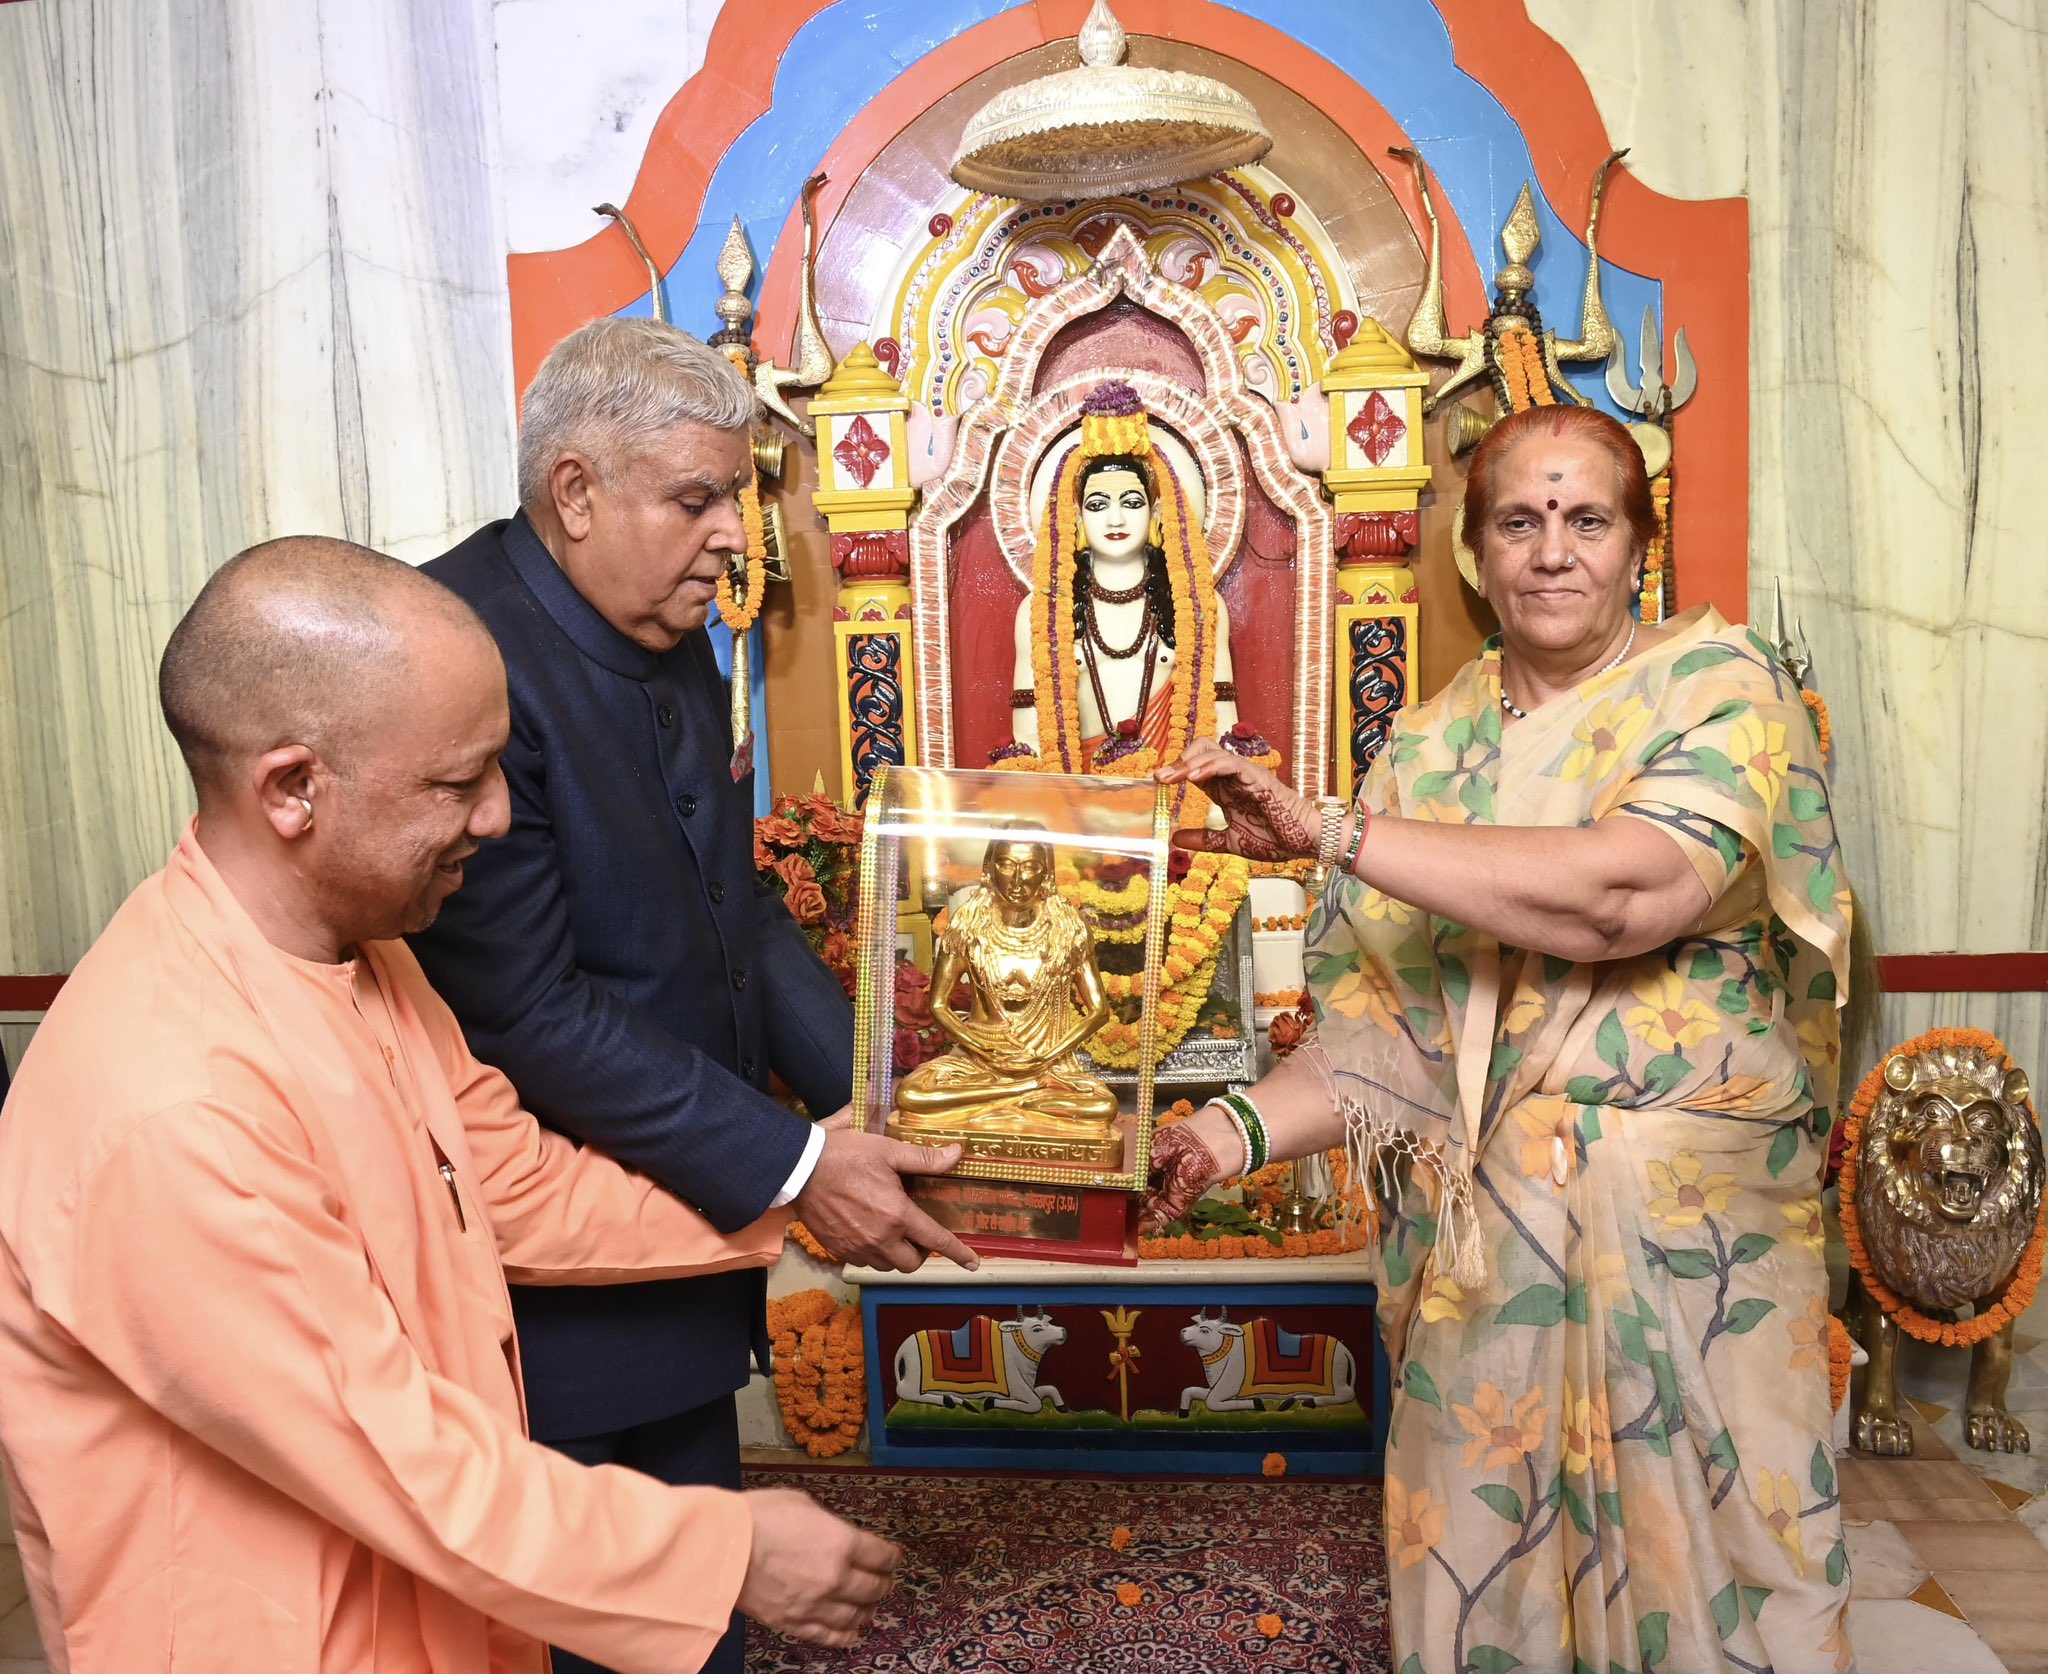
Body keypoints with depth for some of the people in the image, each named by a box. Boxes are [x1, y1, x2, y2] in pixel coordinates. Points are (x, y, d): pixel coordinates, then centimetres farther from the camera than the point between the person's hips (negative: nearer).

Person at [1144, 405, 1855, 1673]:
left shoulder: (1720, 684, -3)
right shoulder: (1434, 747, 8)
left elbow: (1620, 896, -22)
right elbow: (1388, 1035, 4)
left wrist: (1330, 832, -22)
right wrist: (1237, 1131, -12)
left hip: (1690, 1234, -3)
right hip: (1477, 1237, 3)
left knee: (1690, 1571, 7)